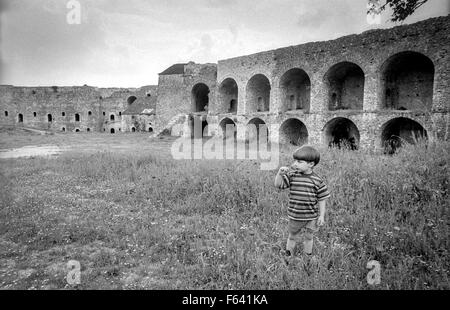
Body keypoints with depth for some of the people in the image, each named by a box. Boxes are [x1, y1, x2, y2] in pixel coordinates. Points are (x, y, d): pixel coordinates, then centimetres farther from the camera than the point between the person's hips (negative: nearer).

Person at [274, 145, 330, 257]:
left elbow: (322, 199, -4)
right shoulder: (292, 176, -8)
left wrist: (321, 215, -3)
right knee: (293, 238, 19)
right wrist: (280, 174, -28)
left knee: (309, 237, 21)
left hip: (312, 217, 0)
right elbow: (278, 184, -11)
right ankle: (288, 256, 39)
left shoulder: (317, 180, -11)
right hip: (295, 216, 1)